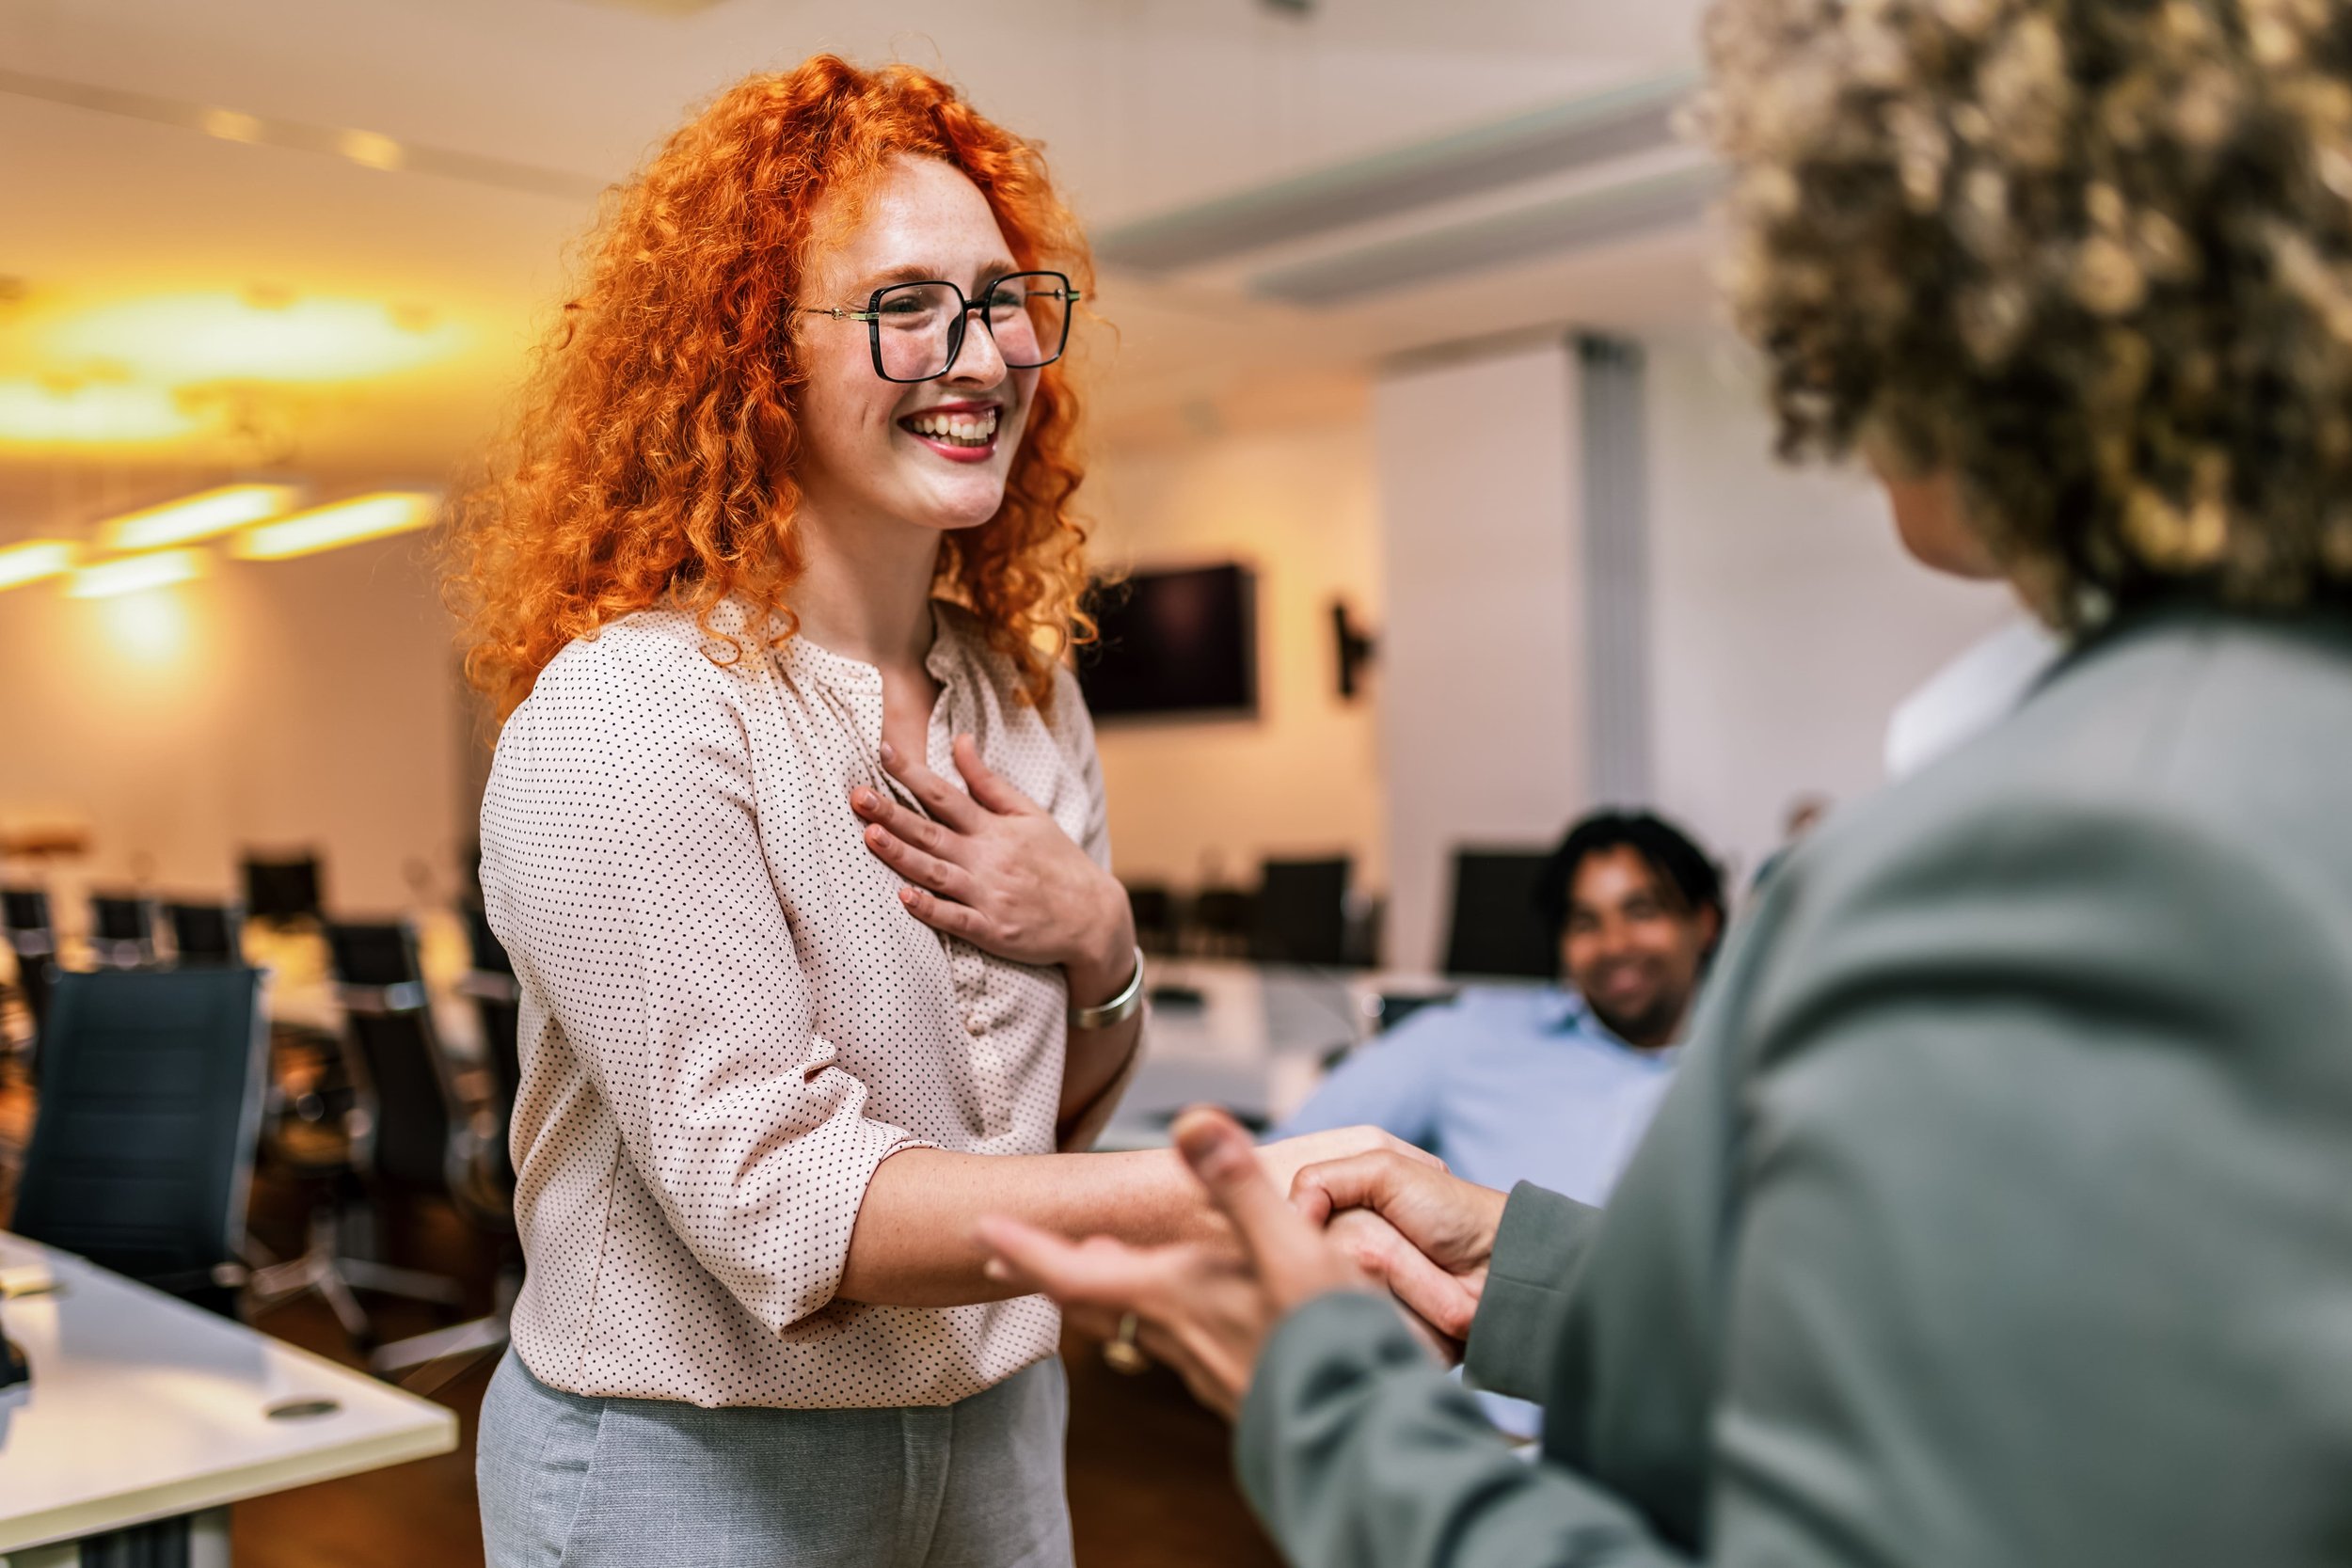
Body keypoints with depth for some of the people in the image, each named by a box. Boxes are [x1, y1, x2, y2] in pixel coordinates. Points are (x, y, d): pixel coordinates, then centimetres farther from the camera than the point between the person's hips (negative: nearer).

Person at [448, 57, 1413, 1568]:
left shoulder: (1026, 690, 0)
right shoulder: (626, 711, -21)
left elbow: (1060, 1116, 8)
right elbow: (776, 1198, -27)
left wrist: (1100, 952, -13)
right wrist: (1219, 1194, -36)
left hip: (1002, 1430, 6)